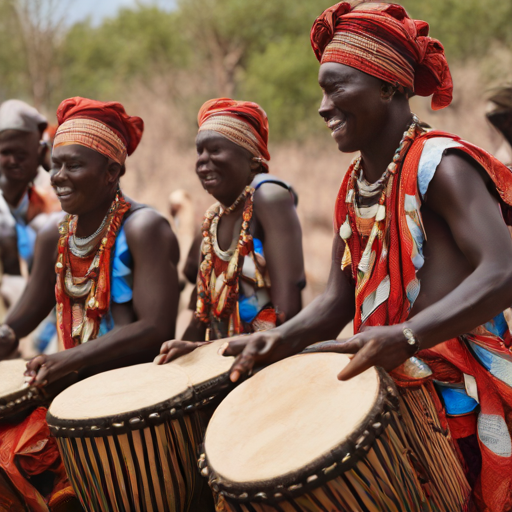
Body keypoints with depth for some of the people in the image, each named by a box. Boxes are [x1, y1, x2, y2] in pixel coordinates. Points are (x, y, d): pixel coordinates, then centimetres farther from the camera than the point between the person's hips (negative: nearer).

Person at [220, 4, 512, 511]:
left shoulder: (439, 165, -11)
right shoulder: (353, 188, 14)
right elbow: (338, 300, 14)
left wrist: (406, 336, -36)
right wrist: (279, 340, -6)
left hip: (461, 390, -7)